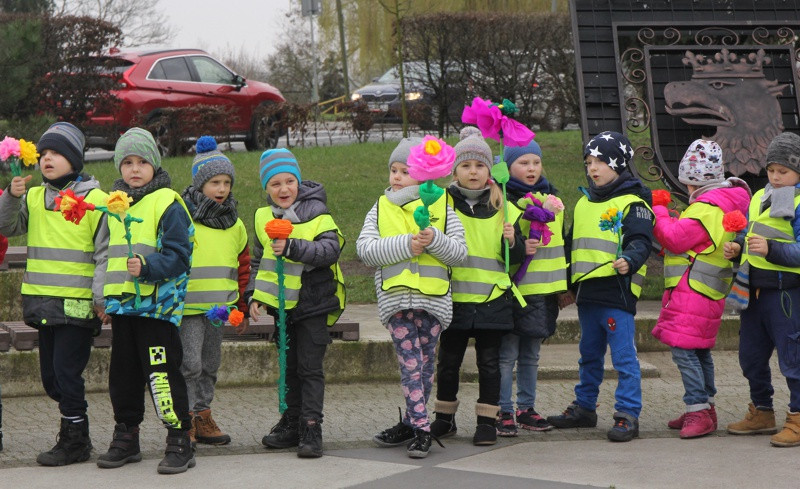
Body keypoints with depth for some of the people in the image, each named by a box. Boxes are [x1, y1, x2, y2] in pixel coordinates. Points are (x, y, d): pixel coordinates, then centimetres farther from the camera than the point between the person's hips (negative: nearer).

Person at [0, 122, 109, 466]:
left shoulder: (95, 199, -6)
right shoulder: (34, 197, 12)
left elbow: (105, 253, -7)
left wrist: (101, 298, -12)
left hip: (78, 304, -6)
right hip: (44, 302, 6)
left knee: (66, 371, -6)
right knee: (51, 375, 11)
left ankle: (74, 442, 7)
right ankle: (75, 434, 26)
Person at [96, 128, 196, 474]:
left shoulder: (167, 203, -7)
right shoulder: (114, 202, 14)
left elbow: (178, 256, -12)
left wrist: (147, 267, -27)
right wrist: (105, 297, 20)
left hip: (157, 303, -7)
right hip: (122, 303, 7)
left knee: (162, 374, -7)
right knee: (122, 374, 14)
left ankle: (180, 442, 2)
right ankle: (126, 438, 27)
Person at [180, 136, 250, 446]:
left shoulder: (234, 225, 12)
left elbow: (243, 267, 20)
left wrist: (243, 309, 19)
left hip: (218, 307, 6)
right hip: (187, 306, -6)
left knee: (210, 364, 12)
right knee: (190, 364, -10)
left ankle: (202, 417, 22)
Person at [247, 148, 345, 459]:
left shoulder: (317, 215, -12)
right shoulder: (263, 218, 6)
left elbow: (330, 250, -26)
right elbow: (257, 260, 16)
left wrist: (292, 247, -33)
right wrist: (254, 295, 7)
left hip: (313, 304, -6)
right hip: (282, 304, 6)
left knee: (310, 368, -5)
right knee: (290, 367, 15)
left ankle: (311, 429, -1)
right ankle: (292, 423, 25)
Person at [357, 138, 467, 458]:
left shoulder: (441, 207, 8)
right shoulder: (380, 210, 10)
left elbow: (459, 252, 1)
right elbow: (365, 250, -3)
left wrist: (435, 240, -18)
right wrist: (406, 244, -13)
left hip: (433, 297, 0)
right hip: (396, 296, 0)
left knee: (425, 363, 7)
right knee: (410, 363, -6)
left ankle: (411, 422, 19)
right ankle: (421, 428, -4)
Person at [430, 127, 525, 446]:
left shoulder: (503, 209, 7)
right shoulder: (442, 204, 4)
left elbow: (517, 258, 8)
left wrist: (511, 242, -11)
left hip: (491, 298, 0)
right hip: (453, 297, 0)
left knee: (489, 362, 4)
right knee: (448, 361, 8)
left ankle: (487, 420, 14)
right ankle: (444, 418, 23)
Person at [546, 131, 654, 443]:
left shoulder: (632, 203, -5)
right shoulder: (584, 203, 19)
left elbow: (640, 241, -15)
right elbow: (572, 245, 25)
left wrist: (629, 260, -35)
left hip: (617, 291, -8)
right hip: (587, 292, 8)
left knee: (624, 357, -6)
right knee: (589, 355, 18)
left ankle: (628, 415, -2)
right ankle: (584, 408, 29)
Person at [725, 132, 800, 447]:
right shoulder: (759, 198, 14)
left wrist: (771, 249, -30)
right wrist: (738, 248, 4)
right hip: (754, 291, 8)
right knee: (751, 356, 16)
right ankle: (761, 413, 31)